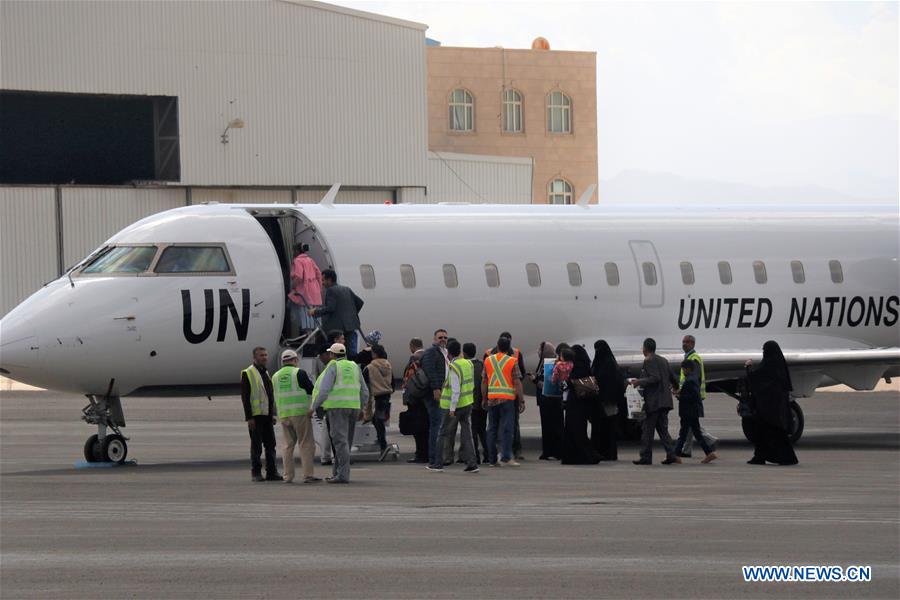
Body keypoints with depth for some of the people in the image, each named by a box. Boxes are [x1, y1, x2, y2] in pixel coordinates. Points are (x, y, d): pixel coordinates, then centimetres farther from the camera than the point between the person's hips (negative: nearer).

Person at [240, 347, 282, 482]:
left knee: (270, 445, 7)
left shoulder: (266, 373, 17)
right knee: (256, 446, -2)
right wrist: (249, 417, -16)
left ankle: (272, 472, 11)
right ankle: (256, 473, 5)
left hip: (267, 415, 7)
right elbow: (245, 397, -11)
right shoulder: (247, 373, -6)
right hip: (255, 415, -7)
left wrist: (273, 414, 18)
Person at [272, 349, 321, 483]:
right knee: (306, 444, -3)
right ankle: (308, 475, -10)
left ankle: (288, 476, 7)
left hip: (283, 415, 5)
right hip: (300, 412, -5)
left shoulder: (275, 376, 12)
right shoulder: (299, 373, -5)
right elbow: (311, 391, -3)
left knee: (288, 445, 11)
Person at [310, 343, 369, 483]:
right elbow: (364, 391, 18)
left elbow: (324, 390, -11)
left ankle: (343, 475, -17)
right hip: (353, 408, 6)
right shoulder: (354, 367, 16)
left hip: (337, 407, -6)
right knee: (345, 441, 13)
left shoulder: (333, 367, -2)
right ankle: (337, 472, 18)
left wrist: (314, 407, -2)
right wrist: (361, 408, 29)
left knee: (340, 441, -10)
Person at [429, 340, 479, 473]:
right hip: (467, 404, 7)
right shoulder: (468, 364, 5)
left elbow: (456, 390, -23)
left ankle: (438, 463, 12)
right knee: (466, 434, 7)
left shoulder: (453, 368, -19)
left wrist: (452, 408, -20)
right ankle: (472, 463, 0)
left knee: (445, 434, 6)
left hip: (454, 405, -7)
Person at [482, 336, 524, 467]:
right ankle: (506, 458, -12)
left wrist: (484, 399, 17)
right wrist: (521, 400, -3)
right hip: (507, 399, -4)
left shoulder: (488, 360, 7)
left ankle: (492, 459, 11)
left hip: (492, 398, 4)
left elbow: (484, 381, 9)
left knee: (492, 429, 10)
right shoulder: (512, 362, -4)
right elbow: (517, 382, -7)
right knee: (507, 429, -4)